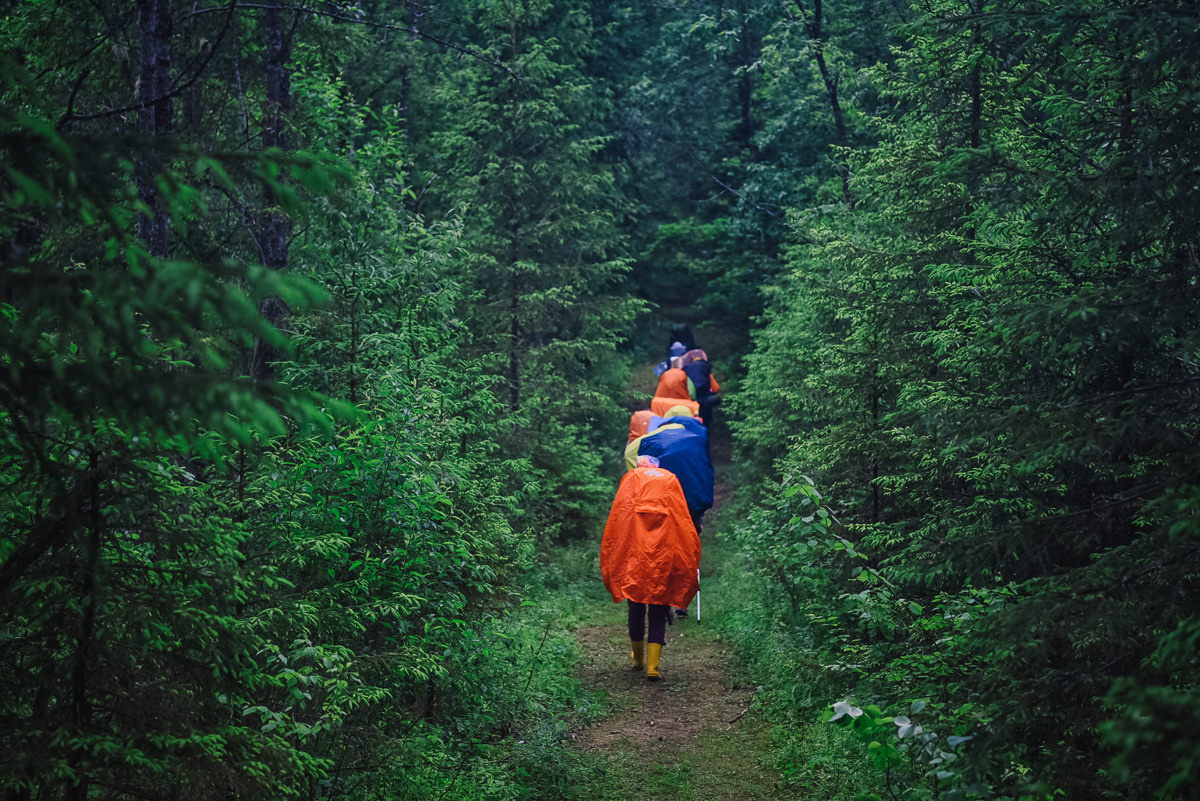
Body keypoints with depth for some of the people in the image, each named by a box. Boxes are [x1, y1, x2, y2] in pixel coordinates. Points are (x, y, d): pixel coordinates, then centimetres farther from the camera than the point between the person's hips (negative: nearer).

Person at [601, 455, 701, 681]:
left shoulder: (631, 478, 13)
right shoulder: (671, 480, 15)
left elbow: (616, 519, 6)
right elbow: (684, 520, 8)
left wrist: (607, 561, 7)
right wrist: (690, 565, 10)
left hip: (634, 552, 0)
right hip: (665, 554, 0)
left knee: (636, 607, 15)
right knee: (658, 612, 4)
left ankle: (638, 659, 31)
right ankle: (652, 666, -6)